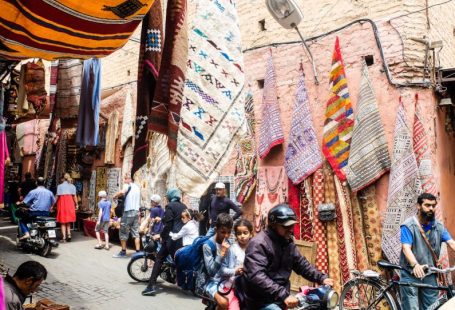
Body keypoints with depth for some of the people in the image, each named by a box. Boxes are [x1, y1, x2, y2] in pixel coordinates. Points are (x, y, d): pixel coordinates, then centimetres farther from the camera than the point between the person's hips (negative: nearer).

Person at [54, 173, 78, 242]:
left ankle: (64, 238, 1)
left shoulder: (60, 186, -1)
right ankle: (69, 234, 3)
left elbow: (57, 197, -5)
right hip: (70, 203, 2)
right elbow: (74, 196, 0)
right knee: (68, 221, 17)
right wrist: (76, 204, 8)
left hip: (62, 203, -2)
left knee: (63, 222, 4)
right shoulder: (72, 186, 6)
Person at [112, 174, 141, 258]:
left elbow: (122, 192, -27)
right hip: (136, 211, 7)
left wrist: (115, 195, -11)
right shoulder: (137, 187, 18)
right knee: (136, 233, 7)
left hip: (128, 211, -7)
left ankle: (123, 252, 9)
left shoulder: (127, 185, -6)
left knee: (123, 232, 4)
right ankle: (138, 252, 4)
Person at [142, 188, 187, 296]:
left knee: (159, 259, 0)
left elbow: (168, 224, -12)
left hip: (172, 237, -6)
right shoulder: (184, 206, 14)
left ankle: (152, 286, -4)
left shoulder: (170, 206, -5)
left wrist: (162, 236, -4)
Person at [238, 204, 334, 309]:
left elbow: (302, 264, 12)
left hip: (279, 298, 9)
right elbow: (256, 276, -29)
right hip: (261, 301, -8)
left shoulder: (288, 243, 7)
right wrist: (283, 295, -35)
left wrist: (321, 278, -4)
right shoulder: (259, 244, -20)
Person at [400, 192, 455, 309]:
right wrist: (415, 265, -36)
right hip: (411, 274, -4)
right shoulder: (408, 225, -11)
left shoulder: (439, 226, 5)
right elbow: (406, 248, -20)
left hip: (429, 275, 5)